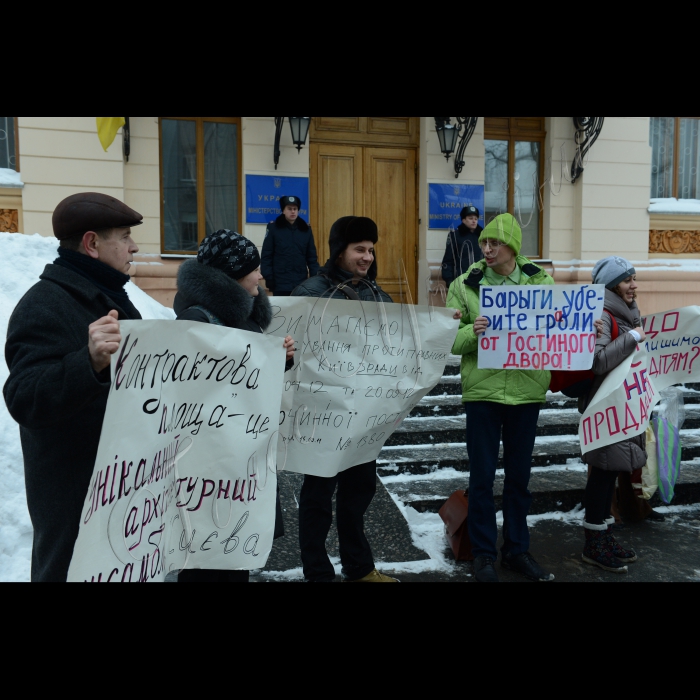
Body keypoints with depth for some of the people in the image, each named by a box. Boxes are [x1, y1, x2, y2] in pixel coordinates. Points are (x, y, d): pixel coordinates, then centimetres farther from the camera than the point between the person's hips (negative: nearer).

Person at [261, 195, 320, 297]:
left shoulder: (306, 229, 8)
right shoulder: (273, 228, 0)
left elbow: (312, 257, 10)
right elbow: (266, 256, 0)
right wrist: (269, 279, -8)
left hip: (302, 284, 3)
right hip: (280, 284, -2)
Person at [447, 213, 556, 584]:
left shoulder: (541, 281, 3)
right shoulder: (465, 285, -1)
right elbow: (449, 339, -3)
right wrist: (472, 332, -23)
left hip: (527, 389, 2)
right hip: (482, 389, -1)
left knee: (519, 474, 14)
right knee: (482, 475, 6)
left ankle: (517, 549, 31)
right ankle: (484, 553, 23)